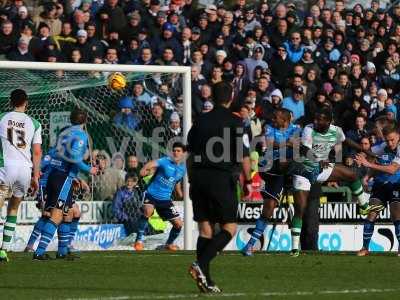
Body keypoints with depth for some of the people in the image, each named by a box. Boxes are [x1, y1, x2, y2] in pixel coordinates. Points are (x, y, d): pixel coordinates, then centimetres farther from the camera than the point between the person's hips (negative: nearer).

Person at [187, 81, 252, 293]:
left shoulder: (200, 121, 10)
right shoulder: (235, 122, -4)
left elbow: (190, 153, 14)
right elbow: (244, 156, -7)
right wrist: (248, 181, 4)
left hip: (199, 178, 5)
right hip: (222, 179, -5)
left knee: (205, 229, 6)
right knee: (229, 227, 3)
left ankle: (205, 280, 3)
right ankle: (201, 265, -16)